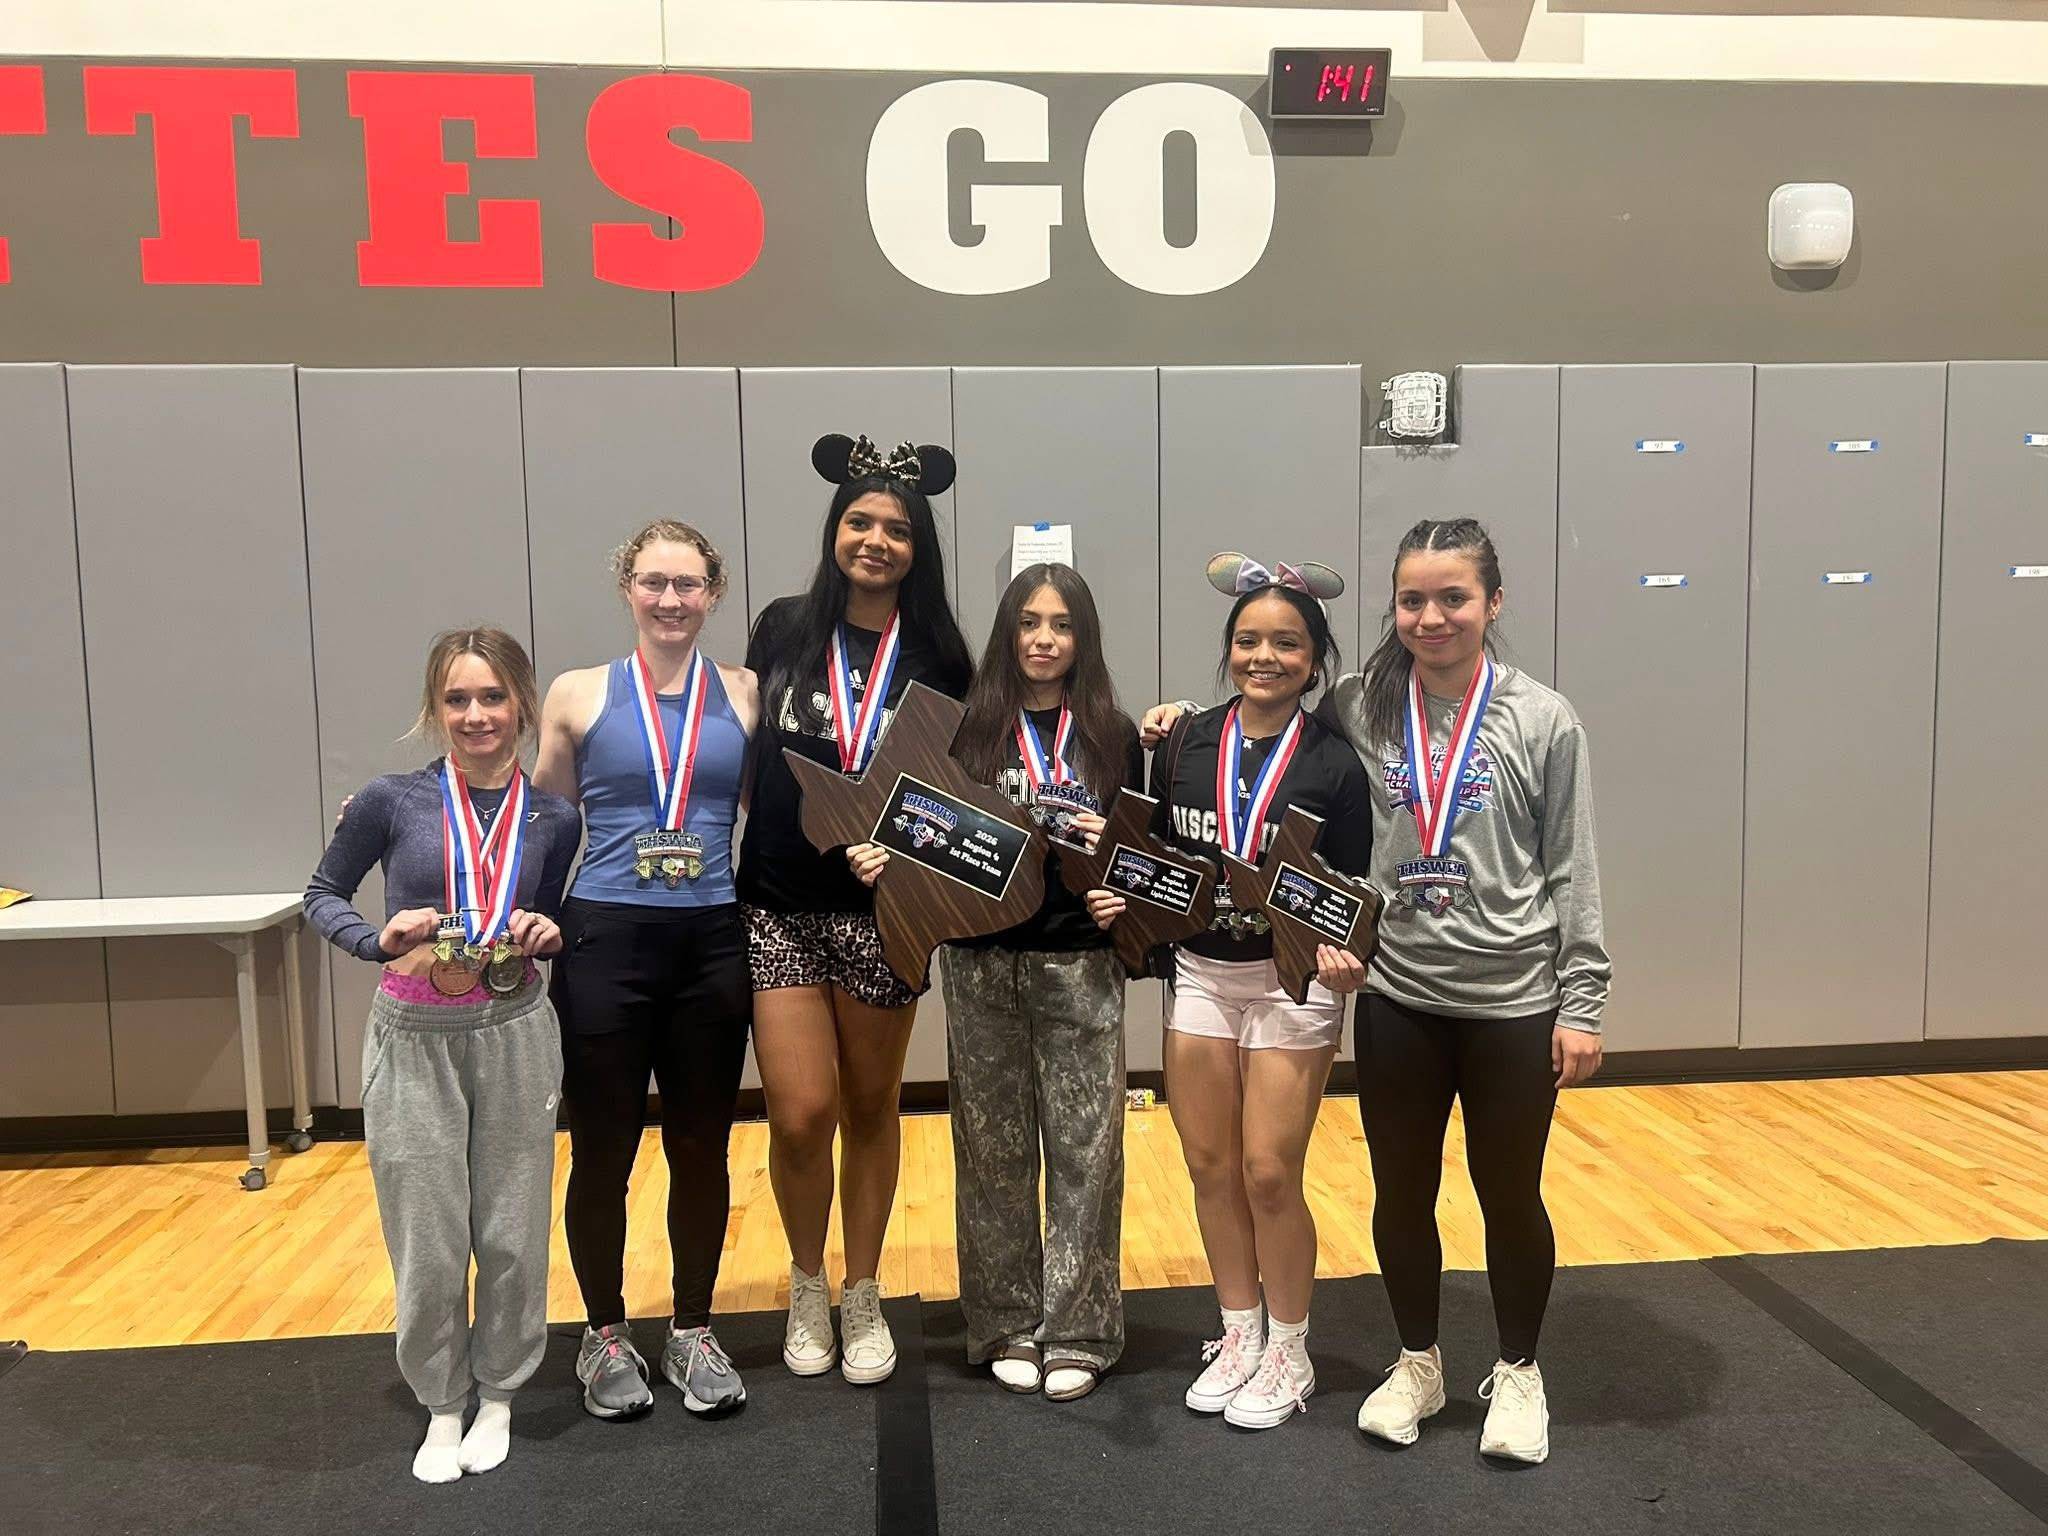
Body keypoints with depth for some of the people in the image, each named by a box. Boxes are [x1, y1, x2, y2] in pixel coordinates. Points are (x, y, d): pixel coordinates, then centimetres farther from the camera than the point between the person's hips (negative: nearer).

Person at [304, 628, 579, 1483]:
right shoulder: (392, 801, -7)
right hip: (413, 1039, -1)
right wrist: (380, 941, -14)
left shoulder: (552, 818, 0)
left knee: (512, 1235, 9)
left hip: (513, 1035, 1)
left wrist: (548, 934, -8)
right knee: (426, 1245, 7)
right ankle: (441, 1407, 29)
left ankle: (498, 1397, 31)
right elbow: (322, 896, 4)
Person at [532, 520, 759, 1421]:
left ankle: (692, 1331, 30)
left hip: (712, 945, 1)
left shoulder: (745, 695, 4)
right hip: (605, 942, -1)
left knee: (701, 1146, 11)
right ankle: (605, 1336, 30)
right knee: (603, 1149, 8)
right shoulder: (578, 696, 3)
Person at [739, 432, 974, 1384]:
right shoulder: (783, 629, 2)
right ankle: (807, 1288, 25)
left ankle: (862, 1298, 31)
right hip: (780, 905, 0)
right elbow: (740, 742, 13)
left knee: (871, 1108, 12)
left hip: (881, 911, 0)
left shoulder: (936, 659, 0)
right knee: (801, 1116, -4)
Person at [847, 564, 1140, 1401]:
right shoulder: (966, 729, 3)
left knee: (1084, 1146, 3)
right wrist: (881, 858, -13)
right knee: (993, 1149, 9)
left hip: (1081, 965, 0)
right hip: (982, 964, 1)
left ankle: (1077, 1331, 18)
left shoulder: (1114, 736, 4)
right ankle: (1008, 1328, 24)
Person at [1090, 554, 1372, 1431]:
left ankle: (1287, 1353, 22)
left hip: (1293, 986, -3)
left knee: (1270, 1176, 0)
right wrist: (1119, 899, -7)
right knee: (1210, 1169, 11)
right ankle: (1239, 1335, 31)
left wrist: (1345, 959, -24)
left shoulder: (1333, 765, -9)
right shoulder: (1183, 748, 1)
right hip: (1199, 975, 4)